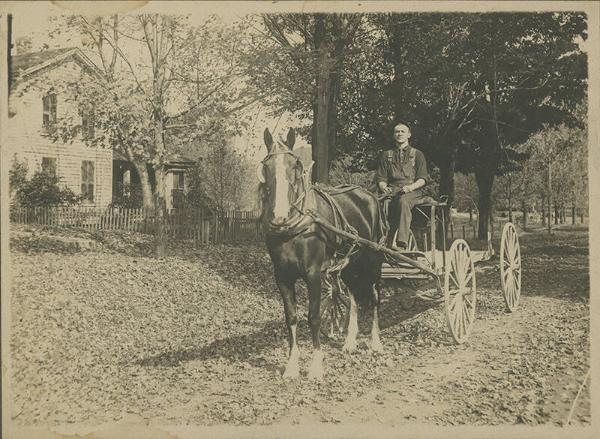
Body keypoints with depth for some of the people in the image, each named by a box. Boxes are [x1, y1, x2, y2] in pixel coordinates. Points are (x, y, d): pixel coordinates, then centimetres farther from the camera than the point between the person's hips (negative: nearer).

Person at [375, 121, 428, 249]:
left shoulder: (417, 154, 17)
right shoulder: (386, 155, 22)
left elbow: (423, 179, 7)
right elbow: (381, 179, 15)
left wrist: (410, 187, -14)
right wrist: (384, 187, -9)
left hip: (412, 191, -2)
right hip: (392, 191, 2)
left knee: (403, 201, -39)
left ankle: (401, 244, -47)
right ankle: (384, 244, -36)